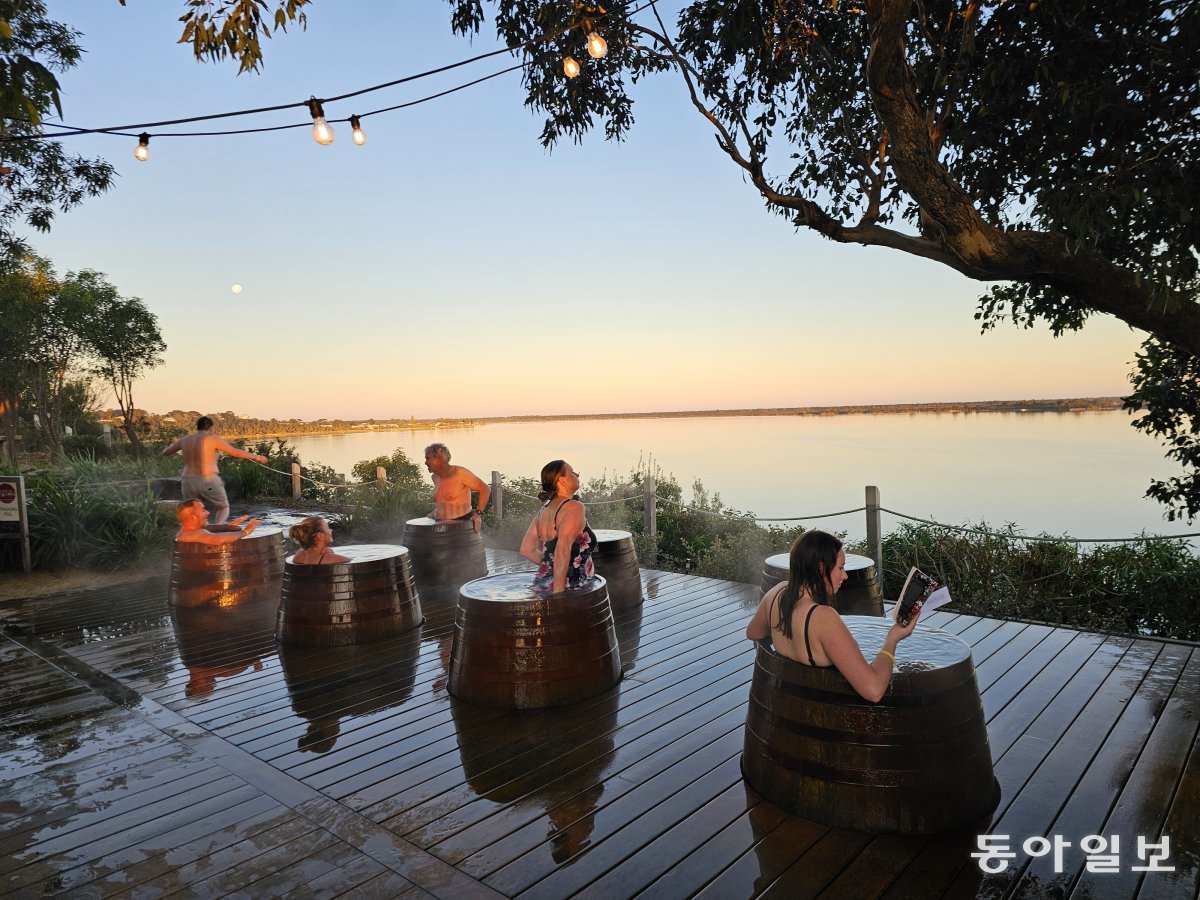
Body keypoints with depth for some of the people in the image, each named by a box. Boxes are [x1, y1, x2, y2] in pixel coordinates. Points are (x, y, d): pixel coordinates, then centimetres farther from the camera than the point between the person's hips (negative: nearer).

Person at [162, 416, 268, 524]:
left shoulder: (185, 439, 12)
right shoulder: (212, 438, -3)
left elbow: (165, 452, 26)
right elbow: (236, 452, -3)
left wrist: (170, 446, 49)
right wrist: (257, 457, 8)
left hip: (188, 483, 5)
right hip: (208, 482, -5)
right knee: (224, 508, 10)